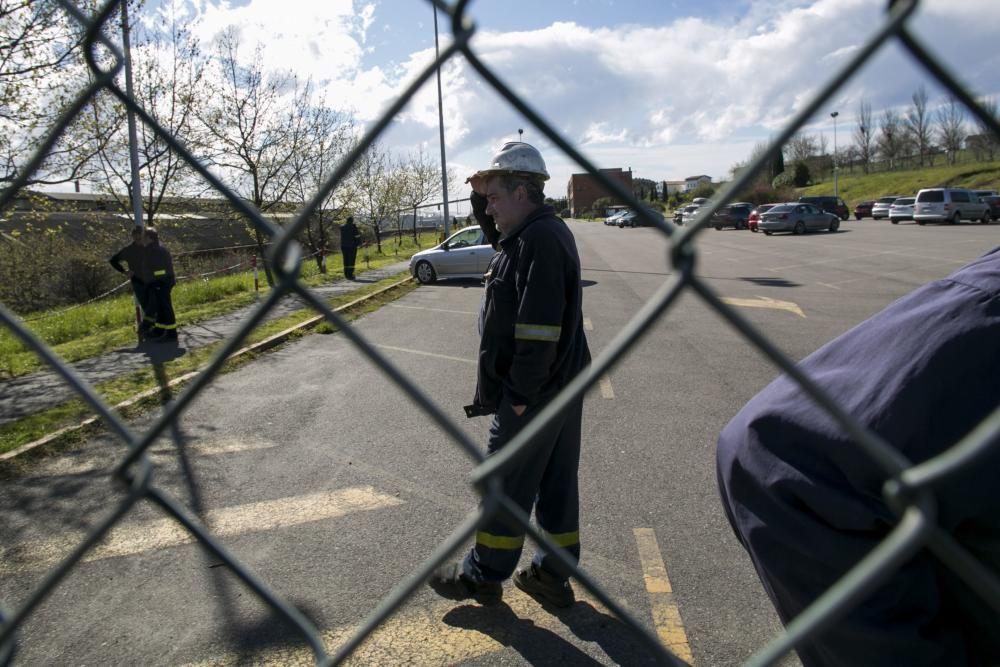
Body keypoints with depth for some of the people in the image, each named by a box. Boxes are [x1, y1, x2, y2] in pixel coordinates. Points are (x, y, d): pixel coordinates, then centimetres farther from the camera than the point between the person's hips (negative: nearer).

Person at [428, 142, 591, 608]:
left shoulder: (538, 241, -20)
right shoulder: (547, 231, 12)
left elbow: (538, 328, -26)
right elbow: (500, 235, 28)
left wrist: (521, 393, -20)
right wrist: (485, 199, 11)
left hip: (532, 395, -10)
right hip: (562, 388, 10)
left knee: (505, 485, 6)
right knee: (557, 482, 15)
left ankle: (483, 575, 23)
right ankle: (552, 575, 29)